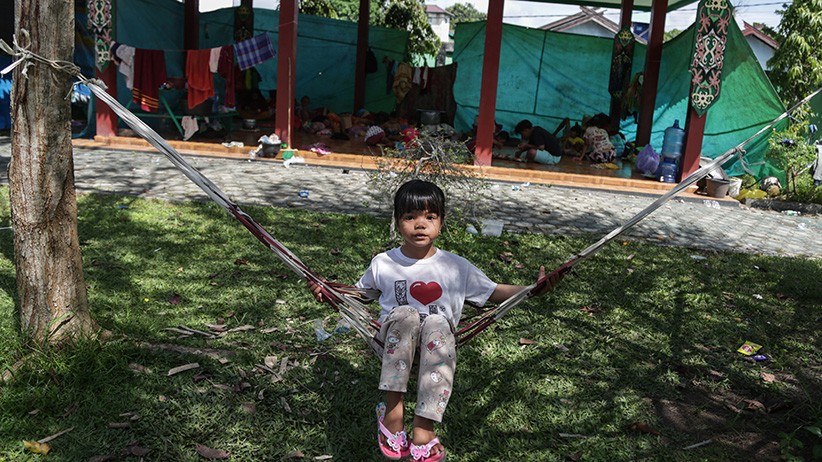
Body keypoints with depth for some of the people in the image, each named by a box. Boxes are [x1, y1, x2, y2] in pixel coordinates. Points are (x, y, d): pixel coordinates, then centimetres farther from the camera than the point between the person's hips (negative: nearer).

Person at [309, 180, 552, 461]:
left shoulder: (457, 267, 2)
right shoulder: (383, 264, 3)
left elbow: (493, 293, 7)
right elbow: (358, 293, 17)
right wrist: (326, 291, 0)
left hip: (437, 340, 0)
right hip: (395, 337, 0)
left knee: (438, 323, -36)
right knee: (405, 314, -34)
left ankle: (423, 428, -39)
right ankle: (393, 411, -35)